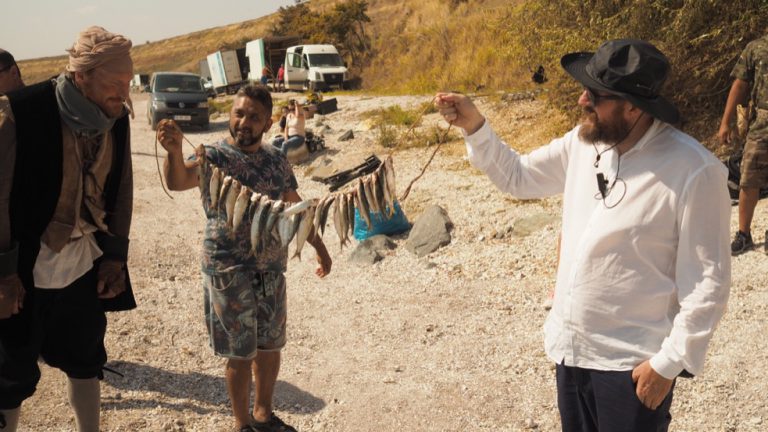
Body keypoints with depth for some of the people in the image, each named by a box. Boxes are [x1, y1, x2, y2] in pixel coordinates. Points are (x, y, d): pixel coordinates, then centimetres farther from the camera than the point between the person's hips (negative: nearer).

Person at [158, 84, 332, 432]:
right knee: (241, 354, 6)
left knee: (270, 346, 17)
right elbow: (177, 181, -33)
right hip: (230, 272, -5)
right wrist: (174, 152, -53)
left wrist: (319, 246, 18)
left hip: (272, 269, 5)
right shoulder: (215, 155, -13)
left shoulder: (277, 160, 3)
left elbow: (296, 207, 15)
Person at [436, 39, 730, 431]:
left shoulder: (693, 171, -21)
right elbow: (518, 177, 10)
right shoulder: (584, 142, -3)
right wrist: (474, 126, -4)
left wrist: (669, 362, -14)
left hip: (631, 364, -6)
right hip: (571, 348, 6)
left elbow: (708, 281, -16)